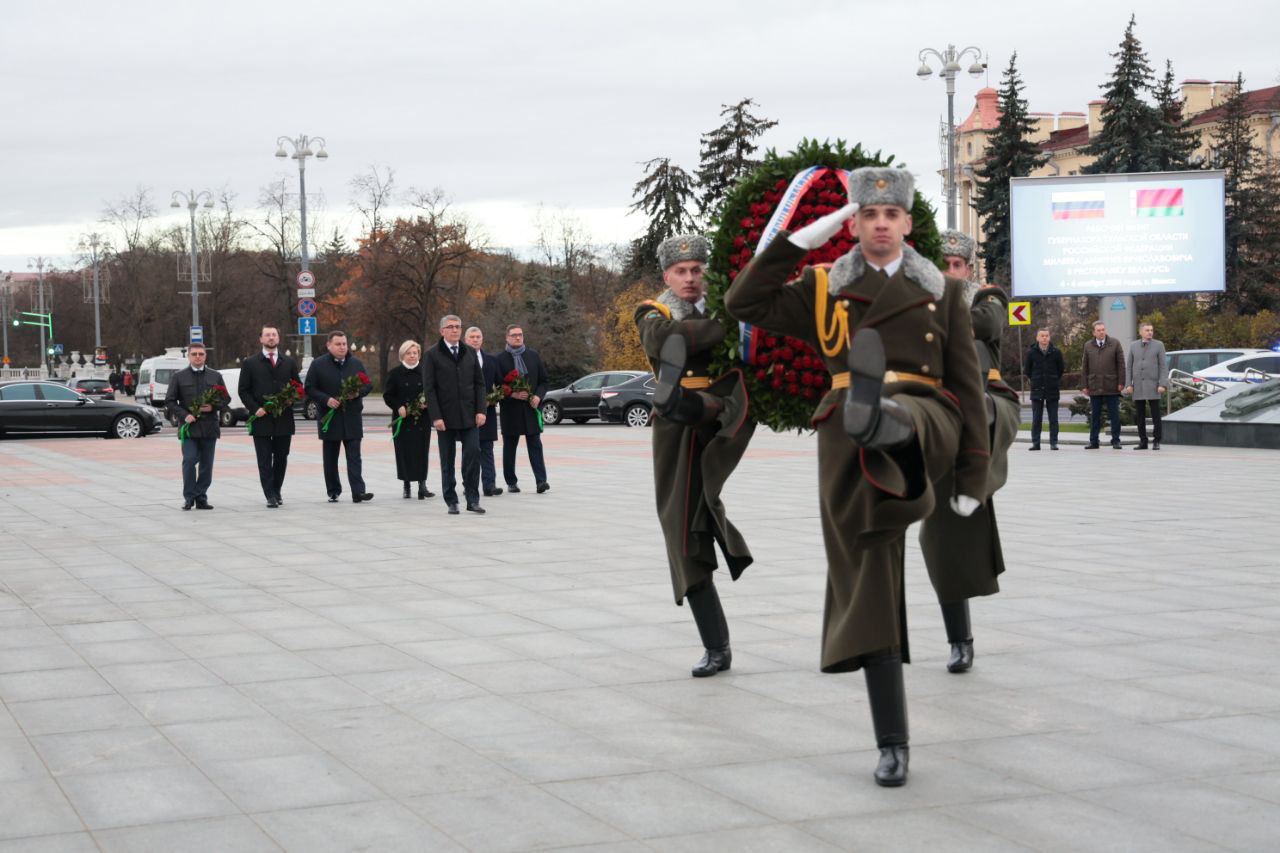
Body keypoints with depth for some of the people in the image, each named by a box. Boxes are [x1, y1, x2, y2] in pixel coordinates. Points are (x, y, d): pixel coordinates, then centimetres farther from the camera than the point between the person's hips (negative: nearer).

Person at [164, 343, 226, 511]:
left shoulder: (215, 376, 11)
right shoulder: (179, 377, 6)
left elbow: (226, 398, 13)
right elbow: (169, 401, 4)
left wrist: (213, 407, -7)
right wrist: (183, 415, -10)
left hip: (209, 427, 2)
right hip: (189, 427, -2)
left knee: (206, 464, 4)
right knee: (189, 460, -11)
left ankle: (201, 498, 12)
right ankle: (189, 497, -2)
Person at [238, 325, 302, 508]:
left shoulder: (289, 363, 11)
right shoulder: (250, 363, 5)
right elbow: (244, 391, 3)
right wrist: (255, 409, -10)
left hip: (284, 418, 2)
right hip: (261, 418, -2)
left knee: (281, 458, 7)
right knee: (264, 460, -4)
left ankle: (276, 491, 20)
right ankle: (270, 496, -5)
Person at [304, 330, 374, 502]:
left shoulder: (356, 364, 8)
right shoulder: (318, 365, 0)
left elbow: (368, 385, 12)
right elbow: (309, 389, -1)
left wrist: (358, 392, -10)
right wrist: (326, 399, -15)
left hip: (352, 418, 1)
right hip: (329, 417, -1)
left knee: (354, 456, -5)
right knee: (330, 458, 7)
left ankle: (358, 491, -11)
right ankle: (333, 492, 16)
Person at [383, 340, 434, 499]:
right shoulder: (394, 373, 2)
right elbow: (387, 395, 3)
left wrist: (427, 403, -8)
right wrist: (398, 407, -12)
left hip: (422, 418, 1)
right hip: (402, 418, -1)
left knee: (422, 450, -4)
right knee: (404, 451, -1)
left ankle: (422, 484, -3)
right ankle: (406, 485, 7)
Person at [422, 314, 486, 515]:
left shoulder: (470, 353, 11)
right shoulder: (433, 355, 0)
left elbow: (479, 383, 10)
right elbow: (429, 388, -4)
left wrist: (480, 410, -1)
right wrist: (436, 417, -12)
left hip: (469, 416, 2)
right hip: (446, 417, -2)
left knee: (473, 454, -8)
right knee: (447, 460, 4)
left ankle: (473, 499, -1)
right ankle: (451, 502, 11)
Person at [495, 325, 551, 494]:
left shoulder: (533, 356, 9)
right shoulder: (500, 359, -1)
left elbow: (544, 380, 11)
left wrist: (538, 396, -6)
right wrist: (513, 394, -16)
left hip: (531, 408, 1)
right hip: (511, 410, -1)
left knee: (535, 445, -5)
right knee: (509, 447, 6)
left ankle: (541, 480, -10)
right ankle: (511, 482, 13)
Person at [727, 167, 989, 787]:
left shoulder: (942, 292, 14)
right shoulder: (825, 290, 15)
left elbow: (966, 387, 12)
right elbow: (745, 303, 2)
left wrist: (972, 475, 7)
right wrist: (802, 238, 1)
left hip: (923, 427, -1)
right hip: (847, 447, 1)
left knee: (893, 423, -39)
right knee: (869, 585, -3)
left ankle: (881, 420, -79)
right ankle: (892, 744, 3)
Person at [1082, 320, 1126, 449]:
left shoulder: (1115, 344, 3)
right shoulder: (1088, 346, 9)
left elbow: (1121, 364, 1)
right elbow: (1085, 368, 10)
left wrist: (1121, 383, -5)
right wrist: (1085, 386, 5)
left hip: (1111, 386, -2)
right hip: (1094, 387, 2)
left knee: (1114, 415, 2)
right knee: (1094, 416, 5)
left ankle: (1116, 441, 8)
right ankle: (1093, 441, 11)